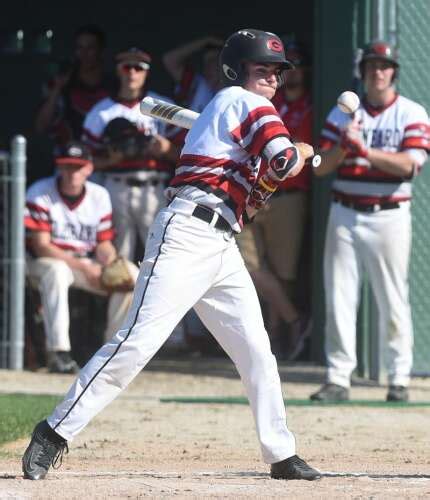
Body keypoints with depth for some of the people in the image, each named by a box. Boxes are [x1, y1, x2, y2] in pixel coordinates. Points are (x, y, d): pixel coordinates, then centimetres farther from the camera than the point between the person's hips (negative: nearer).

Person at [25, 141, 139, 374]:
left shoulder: (99, 195, 1)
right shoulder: (40, 193, -14)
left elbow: (104, 244, 4)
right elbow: (41, 246, -20)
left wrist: (112, 265, -21)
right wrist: (84, 267, -27)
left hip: (87, 262, 5)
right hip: (44, 262, -5)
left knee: (131, 274, -16)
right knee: (56, 270, -39)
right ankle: (57, 351, -40)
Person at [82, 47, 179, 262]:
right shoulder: (101, 112, 11)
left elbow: (181, 154, 5)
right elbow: (89, 160, 8)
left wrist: (166, 148, -16)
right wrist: (111, 159, -11)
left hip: (153, 190, -1)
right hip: (116, 189, 1)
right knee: (119, 258, 3)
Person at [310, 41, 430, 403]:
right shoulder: (343, 113, 10)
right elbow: (321, 167, 5)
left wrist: (365, 150, -20)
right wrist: (343, 146, -14)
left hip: (389, 217, -3)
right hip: (345, 215, 3)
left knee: (392, 300, -2)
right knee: (339, 298, 0)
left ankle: (399, 380, 5)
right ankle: (338, 379, 2)